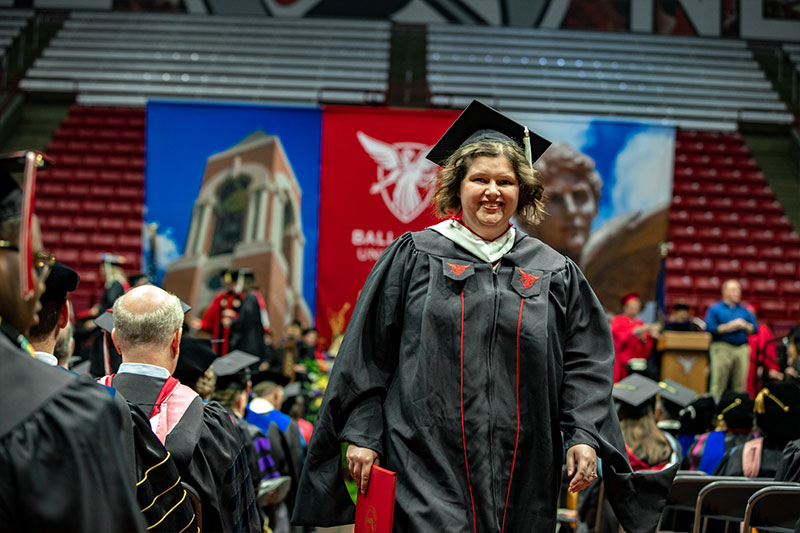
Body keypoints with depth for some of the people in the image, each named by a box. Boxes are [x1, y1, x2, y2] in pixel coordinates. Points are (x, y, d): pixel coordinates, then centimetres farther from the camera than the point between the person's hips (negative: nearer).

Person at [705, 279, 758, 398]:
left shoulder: (744, 311, 17)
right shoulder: (715, 309, 6)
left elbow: (755, 329, 14)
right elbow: (709, 328, -7)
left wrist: (745, 326, -6)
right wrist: (728, 327, -11)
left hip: (742, 348, 4)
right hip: (722, 348, -4)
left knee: (740, 385, 2)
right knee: (718, 384, -9)